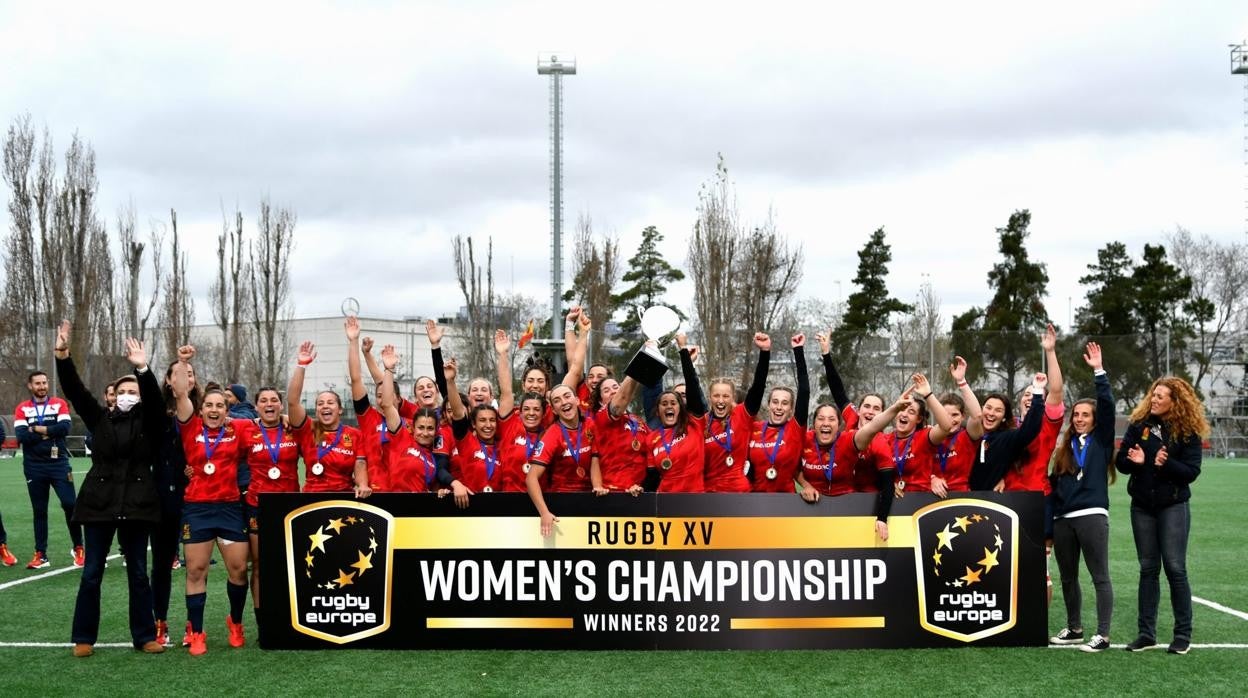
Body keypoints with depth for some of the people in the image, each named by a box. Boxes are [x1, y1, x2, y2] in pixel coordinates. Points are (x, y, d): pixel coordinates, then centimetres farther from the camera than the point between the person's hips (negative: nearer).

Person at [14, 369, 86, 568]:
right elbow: (22, 436, -11)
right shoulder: (22, 409, 3)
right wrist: (50, 432, -11)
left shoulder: (59, 404, 3)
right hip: (34, 467, 1)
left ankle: (78, 549, 7)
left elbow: (64, 428, -14)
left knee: (70, 504, -6)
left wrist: (36, 429, -11)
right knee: (39, 511, 7)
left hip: (58, 463, -1)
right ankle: (41, 555, 13)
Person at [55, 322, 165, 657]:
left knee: (138, 573, 6)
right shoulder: (100, 418, 5)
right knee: (92, 573, 4)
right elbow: (74, 390, -4)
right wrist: (62, 355, -17)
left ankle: (145, 636, 12)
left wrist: (143, 369, -30)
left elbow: (155, 399, -15)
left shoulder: (148, 422, 3)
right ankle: (84, 638, 12)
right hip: (99, 502, 0)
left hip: (136, 503, 0)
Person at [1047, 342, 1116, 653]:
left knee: (1100, 576, -5)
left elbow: (1107, 406, -10)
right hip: (1062, 520, 6)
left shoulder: (1101, 441, 5)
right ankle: (1074, 628, 24)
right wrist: (1047, 528, 12)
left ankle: (1103, 635, -6)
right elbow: (1053, 490, 16)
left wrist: (1098, 371, -14)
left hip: (1092, 516, -6)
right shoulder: (1065, 449, 17)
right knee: (1068, 577, 12)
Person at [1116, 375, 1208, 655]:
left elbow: (1192, 472, -9)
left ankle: (1183, 634, 6)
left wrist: (1166, 464, -25)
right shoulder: (1139, 424, 2)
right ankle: (1147, 633, 13)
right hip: (1142, 506, 3)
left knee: (1175, 568, -4)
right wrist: (1134, 461, -18)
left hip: (1173, 506, -3)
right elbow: (1121, 462, 3)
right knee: (1148, 568, 8)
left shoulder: (1188, 431, -6)